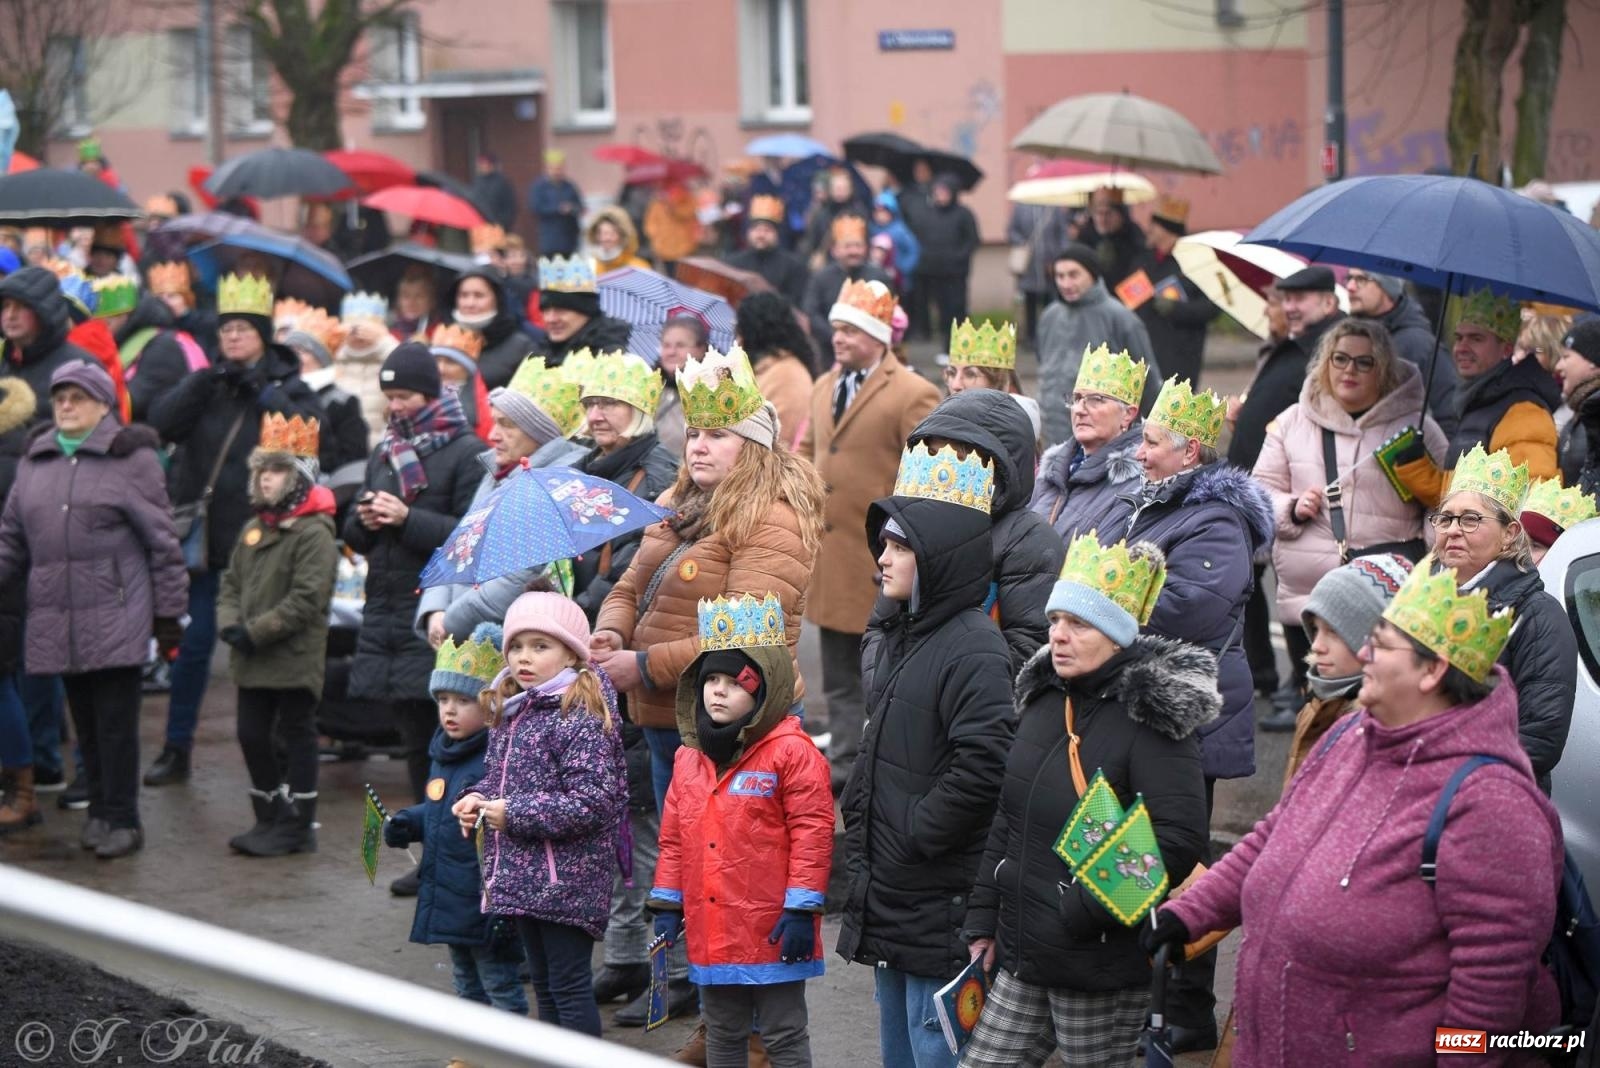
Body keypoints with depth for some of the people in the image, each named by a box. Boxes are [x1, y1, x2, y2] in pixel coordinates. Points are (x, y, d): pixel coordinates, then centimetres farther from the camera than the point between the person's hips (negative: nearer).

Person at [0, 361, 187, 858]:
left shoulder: (131, 459, -2)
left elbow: (162, 541, -2)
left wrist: (169, 610, -3)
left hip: (115, 616, -5)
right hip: (55, 620, 5)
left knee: (116, 723, -4)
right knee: (85, 723, 10)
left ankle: (122, 819, 3)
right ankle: (100, 810, 20)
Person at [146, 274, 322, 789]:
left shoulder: (287, 384, 2)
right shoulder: (203, 383, 9)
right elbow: (162, 423, -7)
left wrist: (262, 393, -19)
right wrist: (205, 381, -15)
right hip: (203, 529, 2)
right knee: (193, 643, 5)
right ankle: (176, 749, 12)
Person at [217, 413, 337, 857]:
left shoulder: (313, 533, -13)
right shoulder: (253, 529, 13)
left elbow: (306, 599, -20)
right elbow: (232, 583, 17)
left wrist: (256, 632, -19)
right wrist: (229, 623, -3)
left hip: (295, 658, -8)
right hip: (252, 662, 8)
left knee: (296, 737, 1)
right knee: (252, 735, 11)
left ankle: (299, 825, 8)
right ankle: (270, 818, 23)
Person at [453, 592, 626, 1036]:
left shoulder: (580, 719, -16)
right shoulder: (508, 713, 11)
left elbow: (592, 802, -22)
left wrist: (516, 813, -19)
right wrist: (477, 799, 2)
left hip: (566, 879, -9)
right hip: (523, 877, 9)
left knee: (568, 982, -4)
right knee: (543, 983, 17)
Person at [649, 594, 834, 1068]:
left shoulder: (792, 752, -11)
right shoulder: (689, 757, 10)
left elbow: (811, 833, -13)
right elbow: (673, 837, 15)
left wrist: (802, 908, -15)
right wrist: (667, 903, 12)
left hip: (771, 932, -7)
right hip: (710, 931, 7)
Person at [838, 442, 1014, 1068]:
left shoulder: (974, 650, -18)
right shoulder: (894, 638, 13)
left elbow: (981, 769, -27)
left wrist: (914, 836, -19)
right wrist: (860, 827, 14)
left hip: (940, 914, -10)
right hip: (889, 905, 10)